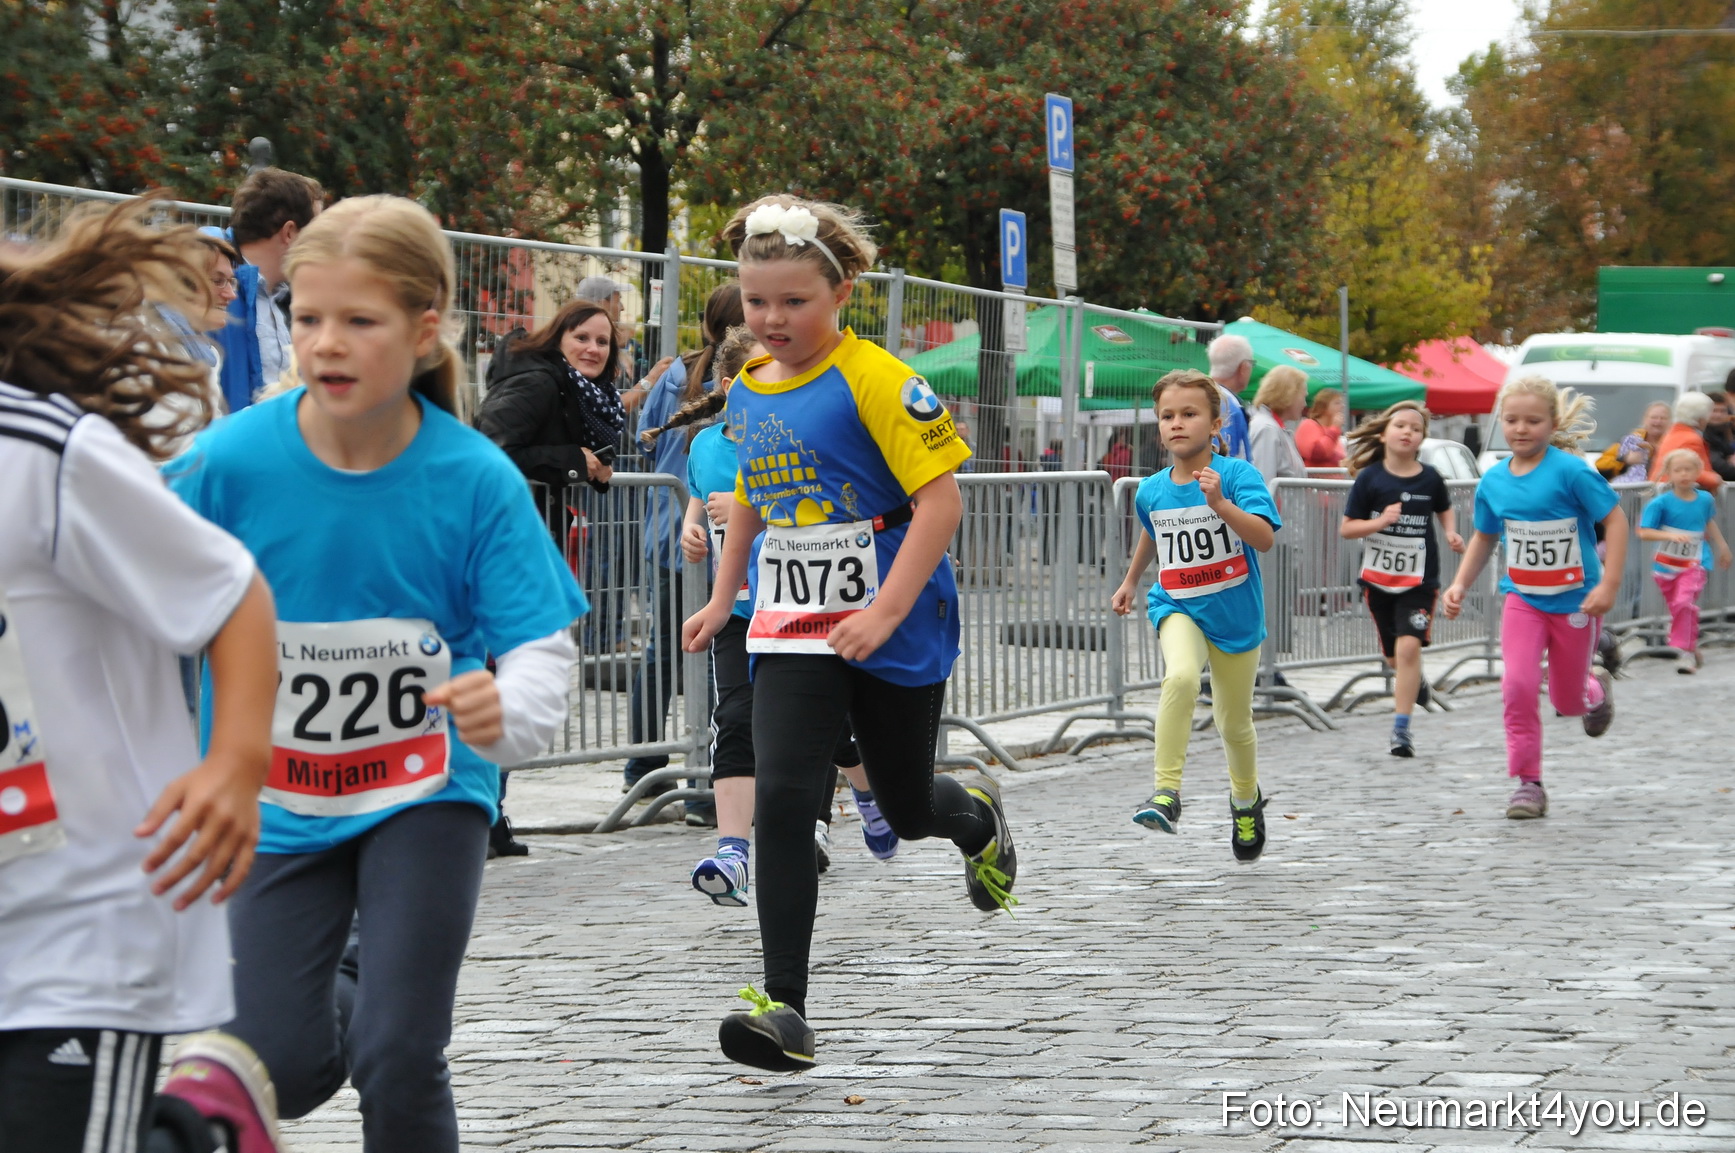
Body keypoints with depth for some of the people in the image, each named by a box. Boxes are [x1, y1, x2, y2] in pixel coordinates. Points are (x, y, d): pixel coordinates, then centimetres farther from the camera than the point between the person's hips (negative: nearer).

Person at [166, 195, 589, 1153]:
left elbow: (542, 647, -17)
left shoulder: (475, 479, -18)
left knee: (398, 1064, -11)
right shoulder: (229, 463, -17)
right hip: (279, 798, 1)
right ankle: (339, 994, 33)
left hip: (427, 792, -1)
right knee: (279, 1073, -2)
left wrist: (508, 709, -39)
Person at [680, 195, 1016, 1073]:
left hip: (899, 628, -4)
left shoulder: (873, 381, -15)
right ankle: (785, 1008, -13)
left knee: (907, 807, 12)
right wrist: (722, 599, 22)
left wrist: (885, 611, -26)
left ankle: (979, 818, 51)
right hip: (792, 628, 4)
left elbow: (941, 498, -19)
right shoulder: (747, 391, 6)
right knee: (781, 800, -14)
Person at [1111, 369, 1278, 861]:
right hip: (1177, 608, 1)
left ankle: (1247, 799, 44)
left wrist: (1220, 504, -42)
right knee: (1181, 676, -32)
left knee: (1233, 723, 13)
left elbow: (1264, 538, -30)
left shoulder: (1238, 475, -16)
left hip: (1235, 614, -1)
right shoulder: (1151, 491, -3)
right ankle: (1166, 793, -30)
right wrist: (1131, 580, 31)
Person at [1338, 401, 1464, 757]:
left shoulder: (1430, 479, -2)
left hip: (1419, 578, -1)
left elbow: (1445, 509, 19)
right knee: (1395, 655, 14)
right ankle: (1415, 683, 49)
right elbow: (1346, 528, -5)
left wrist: (1452, 533, 0)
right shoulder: (1369, 478, -6)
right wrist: (1380, 522, -22)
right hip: (1379, 577, 1)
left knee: (1409, 647, -17)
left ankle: (1401, 727, -14)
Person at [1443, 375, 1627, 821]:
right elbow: (1484, 537, 15)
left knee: (1568, 700, 10)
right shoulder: (1494, 481, 0)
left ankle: (1596, 690, 49)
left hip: (1575, 601, -3)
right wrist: (1460, 584, 5)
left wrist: (1609, 585, -20)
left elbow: (1615, 520, -15)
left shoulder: (1571, 472, -17)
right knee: (1519, 684, -16)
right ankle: (1528, 783, -5)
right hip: (1522, 599, 3)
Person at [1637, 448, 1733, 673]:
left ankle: (1683, 651, -18)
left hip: (1694, 563, -1)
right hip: (1666, 565, 1)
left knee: (1684, 603, -21)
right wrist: (1671, 536, -31)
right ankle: (1691, 650, 29)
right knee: (1676, 608, 11)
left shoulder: (1705, 500, -1)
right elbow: (1644, 532, -17)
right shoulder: (1661, 503, -11)